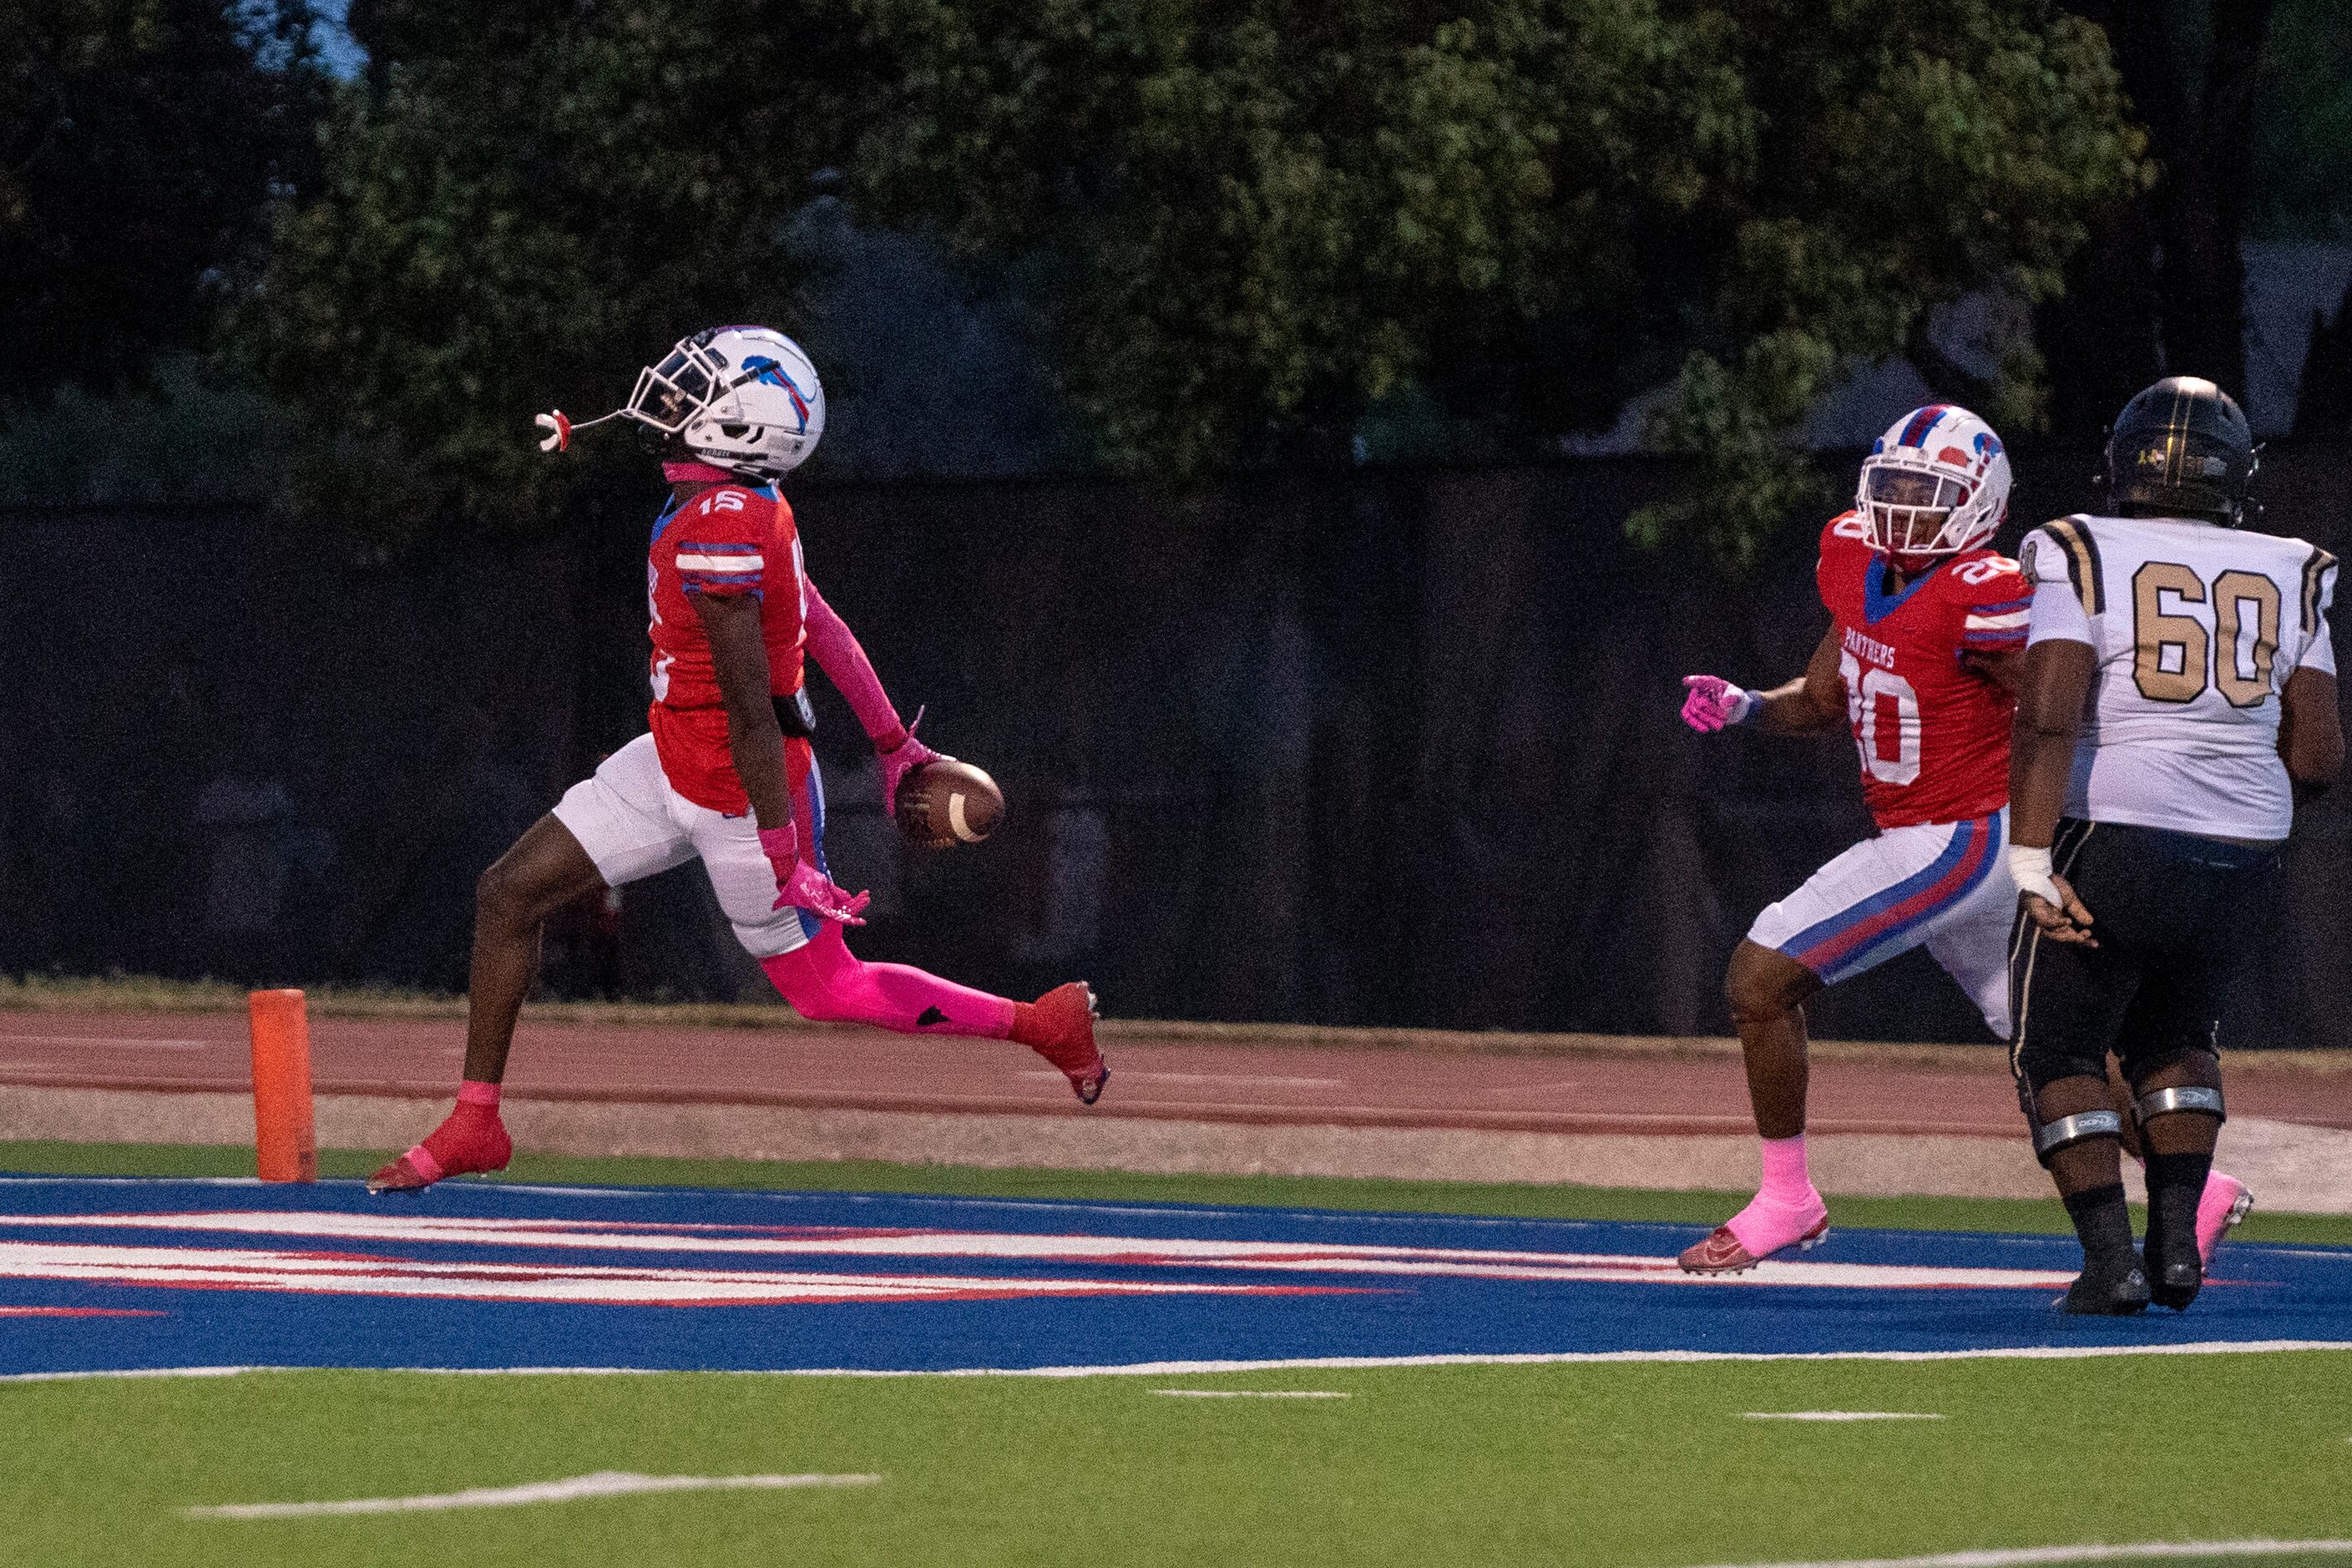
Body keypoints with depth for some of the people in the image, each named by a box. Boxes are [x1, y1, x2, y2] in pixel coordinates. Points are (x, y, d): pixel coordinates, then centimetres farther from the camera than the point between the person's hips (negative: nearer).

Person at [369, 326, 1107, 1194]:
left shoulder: (714, 534, -27)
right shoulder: (747, 508, 1)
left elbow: (751, 709, -26)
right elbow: (825, 630, 11)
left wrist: (783, 854, -24)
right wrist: (894, 743, 20)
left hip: (741, 794, -9)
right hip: (674, 759, 9)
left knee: (826, 988, 7)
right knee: (508, 894, 7)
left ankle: (1042, 1022, 22)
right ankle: (474, 1123, 15)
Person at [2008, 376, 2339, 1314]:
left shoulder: (2084, 558, -3)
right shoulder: (2290, 577, 7)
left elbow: (2049, 715, -15)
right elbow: (2318, 757, 4)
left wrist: (2033, 859, -17)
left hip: (2110, 846, -4)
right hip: (2240, 858, 4)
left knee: (2061, 1055, 14)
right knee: (2177, 1042, 27)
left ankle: (2111, 1258, 0)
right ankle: (2177, 1240, 12)